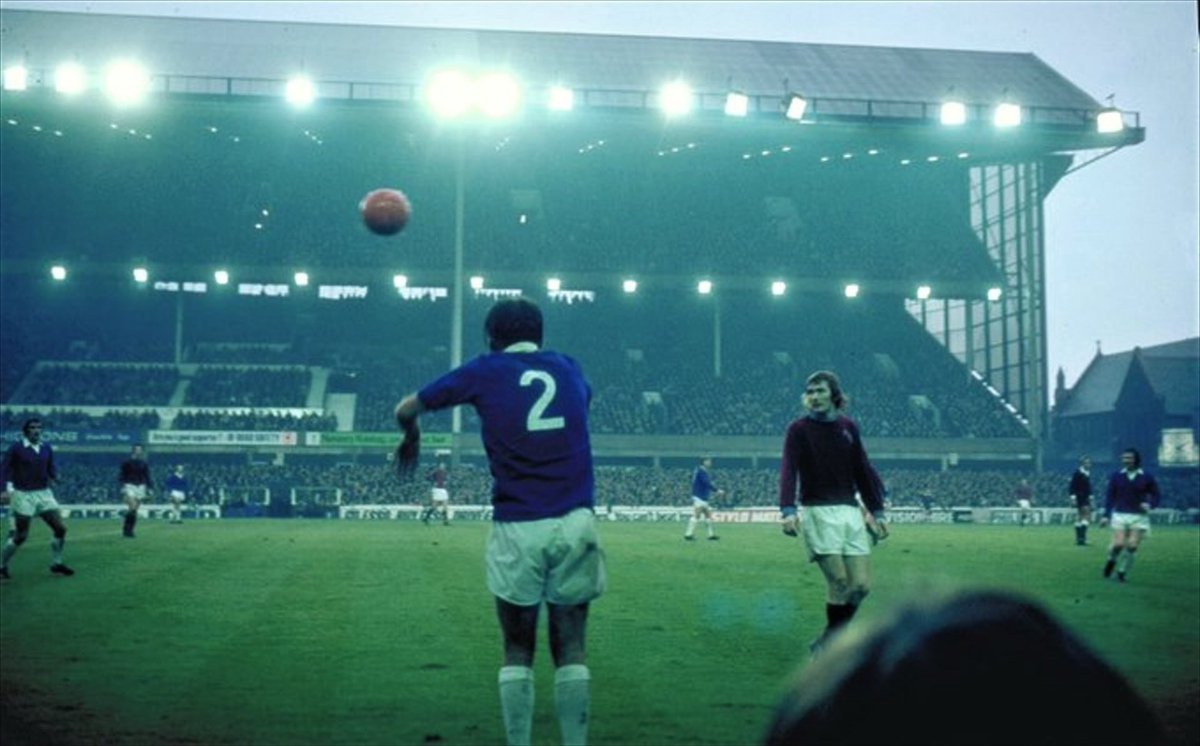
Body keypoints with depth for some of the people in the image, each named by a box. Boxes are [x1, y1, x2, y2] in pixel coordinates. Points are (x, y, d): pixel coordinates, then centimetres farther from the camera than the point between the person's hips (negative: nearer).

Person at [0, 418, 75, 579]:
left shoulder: (46, 448, 7)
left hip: (44, 493, 5)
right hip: (23, 495, -5)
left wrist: (54, 476, -11)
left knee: (60, 529, 1)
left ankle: (56, 564, 17)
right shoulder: (16, 448, -7)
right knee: (20, 536, -2)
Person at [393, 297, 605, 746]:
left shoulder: (486, 371, 5)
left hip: (517, 529, -2)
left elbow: (407, 408, 13)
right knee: (570, 650, 9)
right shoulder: (568, 368, 13)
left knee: (517, 651, 10)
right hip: (576, 527, 2)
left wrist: (410, 436, 35)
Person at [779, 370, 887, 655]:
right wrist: (788, 510, -28)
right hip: (818, 512, -5)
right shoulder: (799, 429, -2)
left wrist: (877, 512, 14)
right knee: (839, 582, -12)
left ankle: (829, 640, 18)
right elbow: (788, 470, -13)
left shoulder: (848, 427, 12)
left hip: (850, 511, 5)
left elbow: (863, 471, 17)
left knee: (861, 585, 0)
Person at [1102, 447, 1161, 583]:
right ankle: (1111, 560, 21)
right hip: (1120, 515, 0)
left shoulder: (1146, 478, 1)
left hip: (1139, 517, 0)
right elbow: (1110, 496, 8)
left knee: (1132, 546, -7)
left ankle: (1122, 571, 12)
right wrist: (1106, 515, 4)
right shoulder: (1116, 476, 4)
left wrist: (1149, 505, -15)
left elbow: (1155, 496, 6)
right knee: (1118, 544, -13)